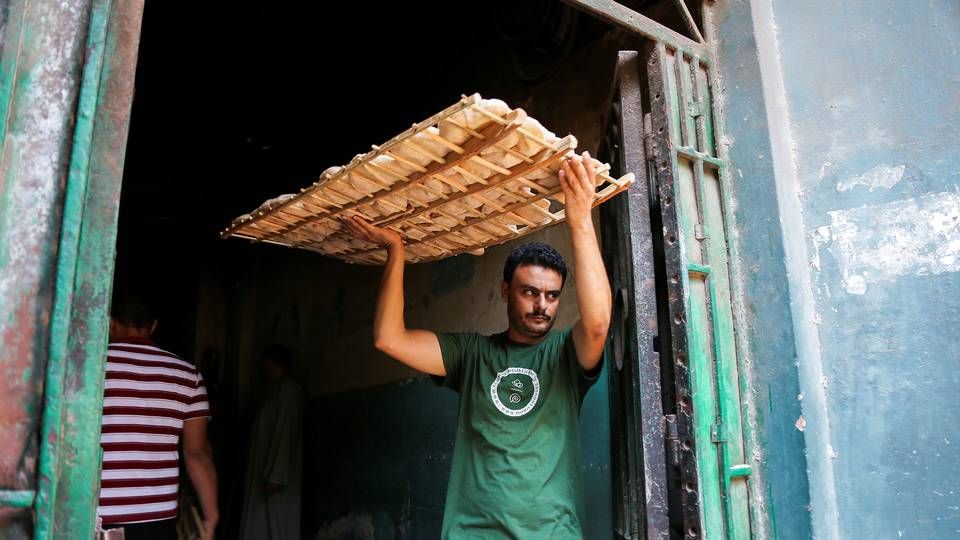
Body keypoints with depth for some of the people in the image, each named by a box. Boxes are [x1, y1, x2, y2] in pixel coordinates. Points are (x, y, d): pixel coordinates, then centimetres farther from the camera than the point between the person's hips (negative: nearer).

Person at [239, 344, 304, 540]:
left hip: (275, 474, -9)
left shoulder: (287, 388, -10)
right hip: (264, 471, 9)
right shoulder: (274, 390, 18)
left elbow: (284, 433, -18)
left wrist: (275, 476, -23)